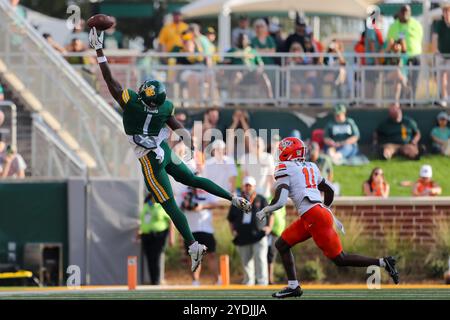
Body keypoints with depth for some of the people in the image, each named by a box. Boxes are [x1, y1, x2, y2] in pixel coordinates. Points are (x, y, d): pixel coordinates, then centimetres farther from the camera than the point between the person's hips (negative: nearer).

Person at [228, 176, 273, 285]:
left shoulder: (261, 200, 10)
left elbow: (270, 214, 11)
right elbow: (231, 219, 21)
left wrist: (269, 227, -3)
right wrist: (233, 230, 6)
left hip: (259, 235, -3)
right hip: (242, 237, 3)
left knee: (260, 259, -13)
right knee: (246, 262, 5)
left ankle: (262, 282, -17)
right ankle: (248, 283, 11)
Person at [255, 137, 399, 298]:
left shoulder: (285, 169, -4)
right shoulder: (310, 167, 19)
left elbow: (280, 201, -12)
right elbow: (330, 191, 25)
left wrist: (264, 211, 5)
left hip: (314, 217, -9)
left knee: (339, 259, -4)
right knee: (282, 244, 14)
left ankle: (383, 263, -8)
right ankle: (293, 286, 10)